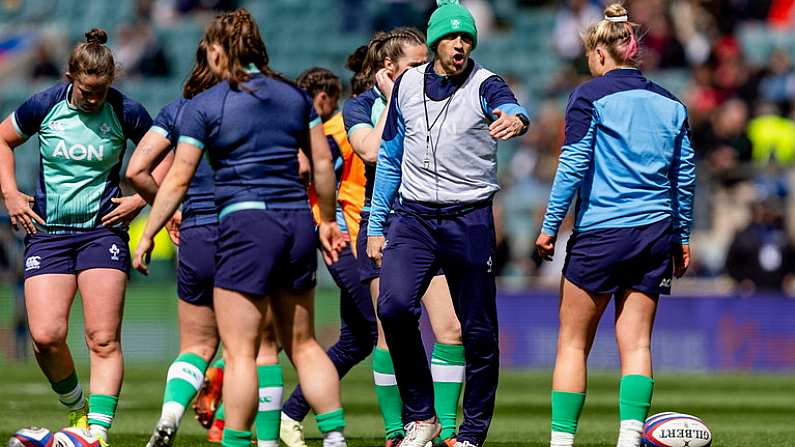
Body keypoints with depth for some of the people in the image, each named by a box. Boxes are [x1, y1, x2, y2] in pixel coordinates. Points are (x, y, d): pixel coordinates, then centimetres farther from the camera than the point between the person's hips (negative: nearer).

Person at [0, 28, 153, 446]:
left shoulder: (125, 112, -7)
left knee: (103, 339, -11)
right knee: (45, 336, -10)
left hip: (103, 231, -1)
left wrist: (140, 199, -1)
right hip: (47, 232, 1)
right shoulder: (44, 106, -5)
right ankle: (76, 409, 16)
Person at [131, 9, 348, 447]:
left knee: (239, 351, -3)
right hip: (297, 221, 5)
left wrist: (148, 235, 3)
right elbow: (322, 162, 14)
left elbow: (178, 179, -4)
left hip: (245, 222, -5)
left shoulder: (202, 106, -3)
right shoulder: (294, 95, 10)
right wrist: (327, 220, 25)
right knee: (302, 344, 16)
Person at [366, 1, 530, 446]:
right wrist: (376, 226, 13)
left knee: (479, 332, 0)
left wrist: (515, 119, -55)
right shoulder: (407, 85, 7)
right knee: (394, 306, -21)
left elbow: (510, 108, -30)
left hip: (470, 221, -2)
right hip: (413, 220, 2)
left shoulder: (484, 86, -5)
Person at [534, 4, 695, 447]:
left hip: (600, 233, -4)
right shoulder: (670, 103, 11)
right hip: (655, 235, 4)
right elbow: (685, 177, 13)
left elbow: (573, 165, -8)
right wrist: (682, 238, 21)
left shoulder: (591, 96, -3)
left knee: (573, 344, 4)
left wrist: (550, 226, -3)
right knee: (637, 342, 3)